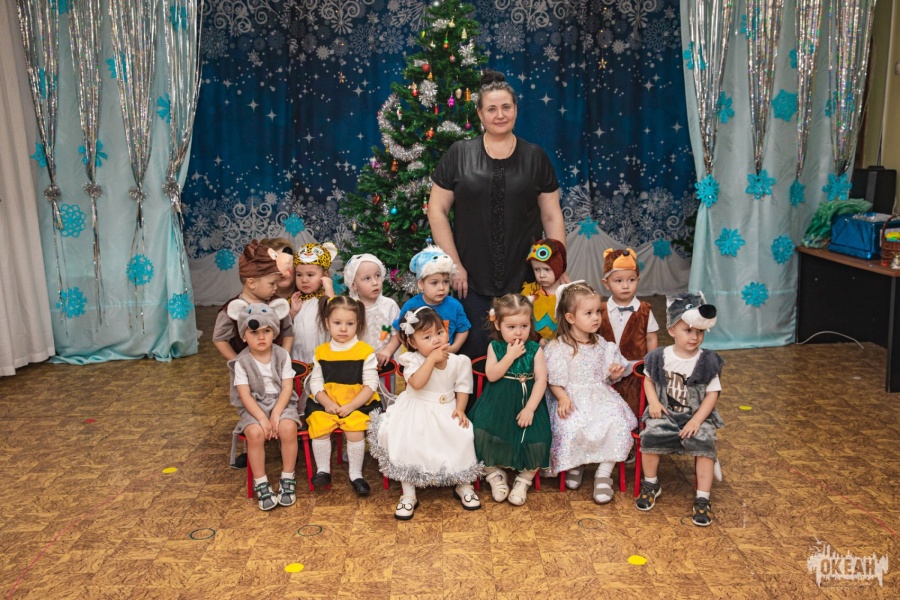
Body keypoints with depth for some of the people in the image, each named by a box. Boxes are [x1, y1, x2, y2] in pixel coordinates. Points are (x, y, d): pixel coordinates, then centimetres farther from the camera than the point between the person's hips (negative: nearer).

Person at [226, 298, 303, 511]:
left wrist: (276, 414, -18)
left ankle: (287, 479, -12)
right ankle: (261, 484, -14)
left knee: (288, 427, -29)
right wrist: (262, 418, -22)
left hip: (281, 403, 1)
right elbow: (245, 395, -10)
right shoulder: (242, 362, -4)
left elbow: (287, 388, -5)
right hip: (254, 408, -1)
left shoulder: (282, 356, -1)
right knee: (255, 432, -31)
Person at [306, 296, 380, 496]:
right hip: (326, 403, 3)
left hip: (357, 404, -3)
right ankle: (323, 470, 1)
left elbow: (370, 385, -6)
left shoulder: (365, 351, -4)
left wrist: (351, 406, -15)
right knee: (319, 428, -20)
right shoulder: (321, 352, 5)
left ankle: (356, 474, -4)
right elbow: (316, 382, 5)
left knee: (355, 431, -24)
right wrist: (327, 402, -12)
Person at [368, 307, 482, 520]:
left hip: (446, 411, 2)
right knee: (406, 442, -24)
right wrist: (431, 359, -28)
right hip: (416, 412, -2)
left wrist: (460, 409, -12)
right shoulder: (413, 360, -12)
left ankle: (463, 485, 8)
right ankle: (408, 493, -3)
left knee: (462, 437, -20)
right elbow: (417, 383, -29)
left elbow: (462, 387, 4)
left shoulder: (458, 361, -2)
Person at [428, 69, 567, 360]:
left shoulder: (535, 156, 6)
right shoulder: (459, 154, 3)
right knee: (475, 352, 3)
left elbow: (552, 216, 7)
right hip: (472, 279, 0)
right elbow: (437, 210, 3)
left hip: (524, 278, 1)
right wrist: (454, 264, -3)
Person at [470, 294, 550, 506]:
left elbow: (541, 380, -9)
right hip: (498, 405, 1)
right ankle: (495, 475, 13)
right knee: (489, 436, -16)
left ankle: (523, 480, 9)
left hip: (527, 402, -1)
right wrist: (510, 355, -21)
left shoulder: (535, 349, -3)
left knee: (533, 439, -17)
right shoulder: (495, 347, 0)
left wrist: (530, 408, -18)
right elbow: (491, 375, -13)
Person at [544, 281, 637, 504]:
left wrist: (615, 373, -3)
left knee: (616, 422, -23)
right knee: (573, 426, -31)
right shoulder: (559, 348, -6)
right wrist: (563, 398, -21)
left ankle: (603, 474, -10)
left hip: (600, 397, 4)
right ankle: (574, 465, 2)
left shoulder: (602, 345, 10)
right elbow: (554, 381, -5)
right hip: (572, 400, -4)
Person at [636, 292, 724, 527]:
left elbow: (712, 394, -5)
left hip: (697, 416, -1)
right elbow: (648, 380, 13)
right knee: (649, 438, -23)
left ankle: (702, 499, -11)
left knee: (704, 446, -26)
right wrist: (653, 402, -5)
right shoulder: (660, 357, 0)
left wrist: (697, 420, -15)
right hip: (665, 414, 1)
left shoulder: (708, 362, -5)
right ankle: (650, 485, 3)